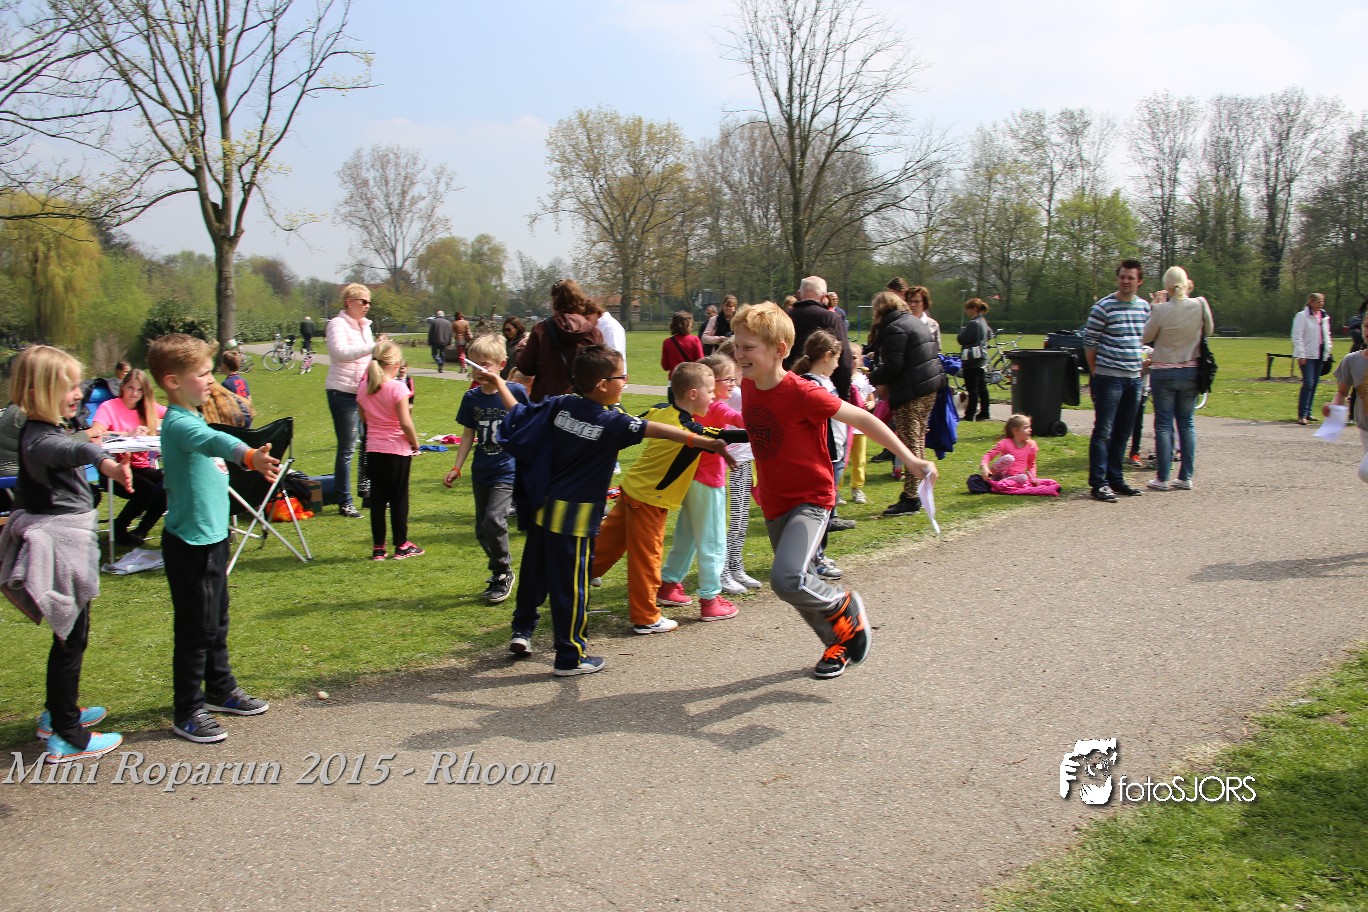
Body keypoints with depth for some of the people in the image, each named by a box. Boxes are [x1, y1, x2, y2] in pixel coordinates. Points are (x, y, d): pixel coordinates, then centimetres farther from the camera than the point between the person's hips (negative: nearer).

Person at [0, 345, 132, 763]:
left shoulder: (40, 431, 8)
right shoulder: (40, 438, -24)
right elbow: (62, 450, -49)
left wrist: (87, 446, 50)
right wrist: (102, 461, -68)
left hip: (66, 538, 10)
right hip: (63, 545, -10)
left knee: (70, 634, 23)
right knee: (71, 639, -1)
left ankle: (60, 711, 38)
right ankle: (67, 737, 8)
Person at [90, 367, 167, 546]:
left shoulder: (149, 408, 13)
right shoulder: (109, 407, -3)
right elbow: (95, 434, -21)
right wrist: (128, 434, -30)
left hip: (142, 467, 5)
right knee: (151, 491, -31)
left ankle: (140, 532, -2)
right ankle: (119, 528, -2)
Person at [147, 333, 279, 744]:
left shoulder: (192, 418, 11)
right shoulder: (178, 423, -21)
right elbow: (213, 441, -43)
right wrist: (250, 456, -60)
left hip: (212, 537, 10)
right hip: (189, 543, -10)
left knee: (216, 622, 20)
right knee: (195, 629, 0)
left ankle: (221, 690, 35)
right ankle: (188, 713, 11)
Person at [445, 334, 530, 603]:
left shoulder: (516, 391, -10)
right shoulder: (472, 397, 2)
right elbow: (468, 434, 9)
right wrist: (457, 468, 4)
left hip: (507, 470, -5)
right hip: (481, 471, 5)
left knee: (494, 521, -18)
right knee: (482, 530, 9)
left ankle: (502, 574, 3)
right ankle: (500, 573, 28)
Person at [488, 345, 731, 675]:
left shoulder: (559, 406, 1)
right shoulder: (611, 422, -16)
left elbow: (519, 413, 12)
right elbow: (659, 430, -22)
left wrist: (498, 382, 28)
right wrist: (705, 442, -25)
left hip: (542, 508, 7)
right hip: (574, 518, -7)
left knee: (534, 571, 22)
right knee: (571, 584, 2)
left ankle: (522, 629, 34)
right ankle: (570, 657, 11)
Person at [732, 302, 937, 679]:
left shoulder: (802, 393, -23)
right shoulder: (748, 387, -2)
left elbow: (862, 418, -20)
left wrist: (909, 458, -24)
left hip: (811, 500, -7)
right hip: (774, 503, 7)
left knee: (787, 580, -25)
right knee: (797, 584, 16)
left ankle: (844, 608, 6)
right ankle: (837, 642, 40)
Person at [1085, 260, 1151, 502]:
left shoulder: (1145, 307, 10)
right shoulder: (1103, 307, -9)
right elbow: (1089, 342, -6)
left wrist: (1141, 364, 14)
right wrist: (1096, 371, -4)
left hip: (1134, 378, 6)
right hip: (1109, 378, -6)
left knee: (1123, 433, 12)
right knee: (1103, 432, -5)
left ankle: (1115, 479, 21)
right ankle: (1098, 483, -2)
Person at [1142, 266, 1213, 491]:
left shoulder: (1161, 310, -16)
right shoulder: (1199, 305, -8)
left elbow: (1146, 337, -3)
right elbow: (1209, 330, 10)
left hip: (1164, 373, -3)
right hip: (1191, 372, 3)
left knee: (1163, 425, 2)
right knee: (1187, 424, 11)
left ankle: (1162, 478, 2)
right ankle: (1186, 477, 13)